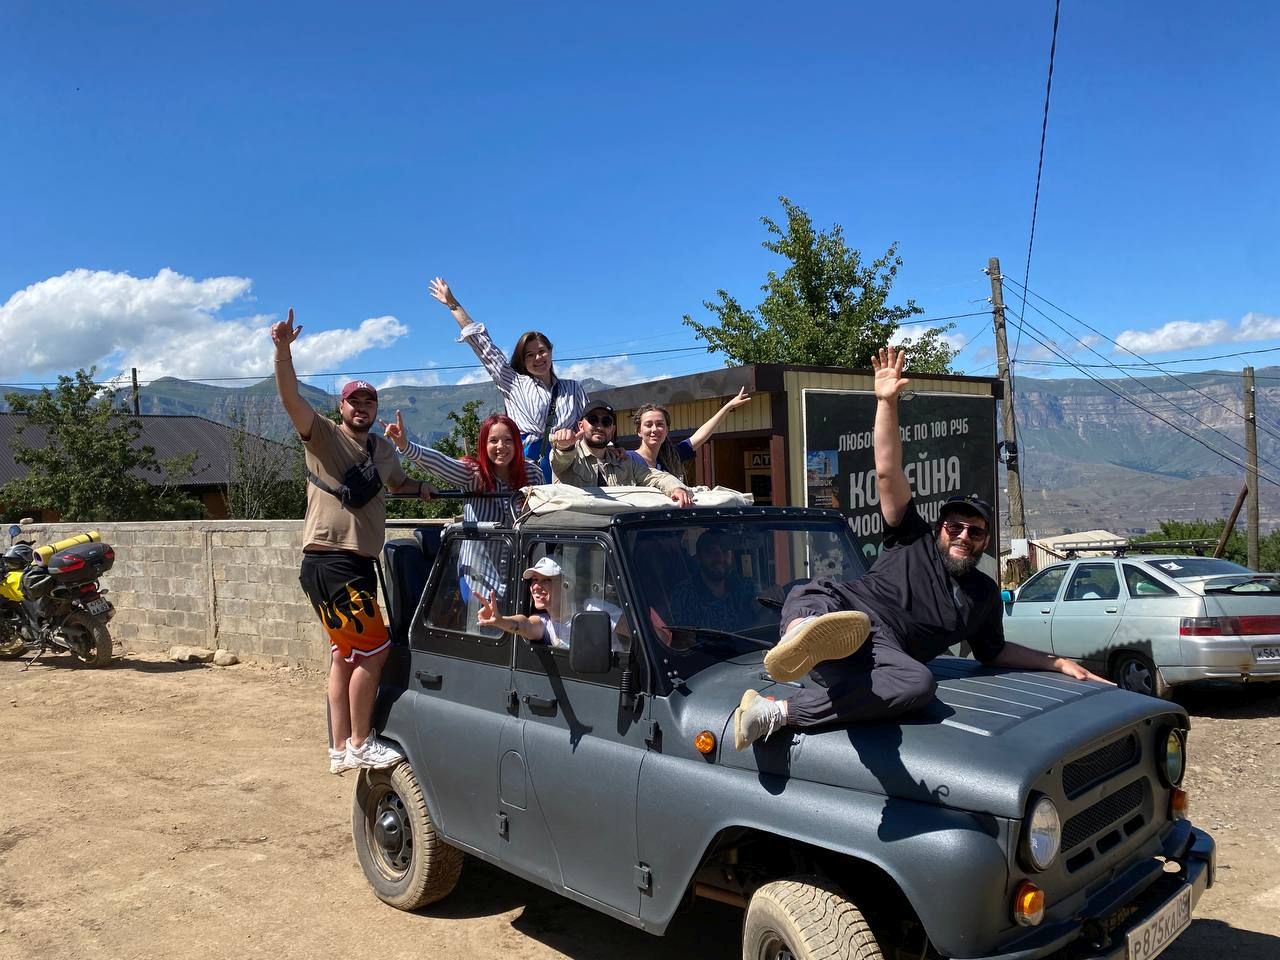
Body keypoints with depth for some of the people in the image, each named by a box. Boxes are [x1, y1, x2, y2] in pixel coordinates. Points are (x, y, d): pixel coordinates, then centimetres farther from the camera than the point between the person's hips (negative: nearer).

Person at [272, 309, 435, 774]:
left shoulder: (383, 450, 16)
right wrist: (283, 349, -34)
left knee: (347, 655, 13)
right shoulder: (324, 435, -4)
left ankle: (340, 748, 24)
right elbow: (291, 399, -21)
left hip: (360, 563, 9)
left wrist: (419, 487, 19)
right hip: (328, 563, -9)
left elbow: (396, 482, 37)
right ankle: (360, 743, 3)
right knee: (374, 649, -9)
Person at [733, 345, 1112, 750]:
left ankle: (775, 714, -43)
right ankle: (802, 639, -77)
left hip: (881, 652, 1)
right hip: (840, 606, -1)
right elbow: (887, 472, 7)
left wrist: (1059, 663, 26)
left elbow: (994, 651, 37)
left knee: (918, 684, -36)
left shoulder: (985, 594, 27)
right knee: (811, 595, -37)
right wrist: (887, 402, -1)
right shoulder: (914, 541, 17)